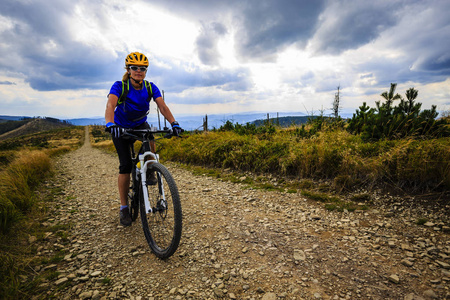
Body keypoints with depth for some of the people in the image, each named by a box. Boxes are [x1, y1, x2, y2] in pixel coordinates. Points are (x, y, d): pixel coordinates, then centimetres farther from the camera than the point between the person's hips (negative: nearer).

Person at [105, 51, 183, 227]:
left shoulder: (150, 87, -14)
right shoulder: (119, 86, -22)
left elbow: (162, 106, -26)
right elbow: (110, 106, -37)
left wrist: (173, 123, -43)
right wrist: (110, 124, -58)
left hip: (140, 124, 2)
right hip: (121, 127, -2)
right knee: (125, 165, -10)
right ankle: (124, 208, 3)